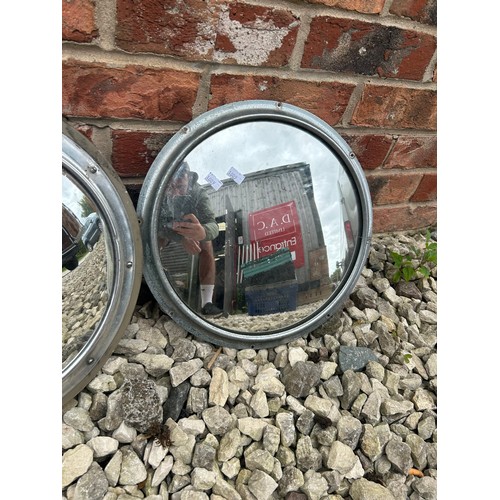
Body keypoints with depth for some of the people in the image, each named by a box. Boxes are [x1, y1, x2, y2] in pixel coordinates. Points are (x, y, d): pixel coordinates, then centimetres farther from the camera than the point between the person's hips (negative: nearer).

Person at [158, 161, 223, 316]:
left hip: (190, 227, 0)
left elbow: (213, 225, -45)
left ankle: (207, 303, -25)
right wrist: (182, 238, -51)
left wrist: (203, 232, -71)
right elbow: (158, 224, -33)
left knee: (206, 244, -25)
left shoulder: (198, 193, -34)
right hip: (165, 229, 1)